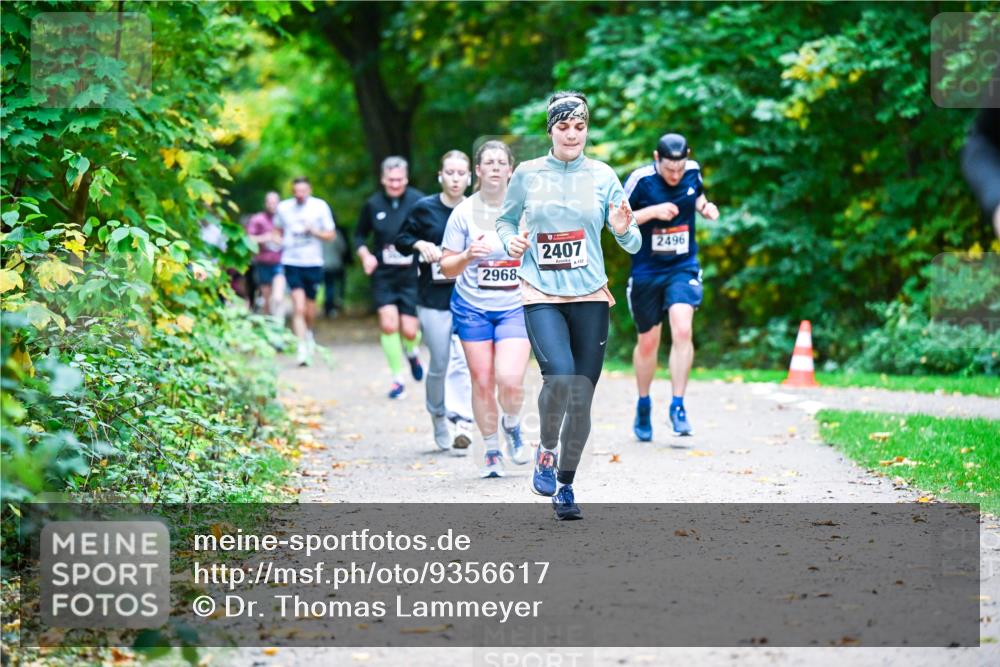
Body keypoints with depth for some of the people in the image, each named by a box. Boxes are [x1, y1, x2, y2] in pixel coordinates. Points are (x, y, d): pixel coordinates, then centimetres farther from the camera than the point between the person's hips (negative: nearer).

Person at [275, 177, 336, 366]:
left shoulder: (320, 207, -1)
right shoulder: (283, 208, 3)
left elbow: (331, 235, 3)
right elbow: (278, 230, 20)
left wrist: (315, 231, -15)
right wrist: (283, 242, 1)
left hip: (313, 263, 1)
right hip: (291, 263, -1)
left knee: (310, 306, 13)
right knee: (298, 307, -14)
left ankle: (308, 333, 45)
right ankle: (302, 348, -15)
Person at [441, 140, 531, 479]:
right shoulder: (464, 212, -2)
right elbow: (447, 268, 1)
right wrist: (467, 256, -18)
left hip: (516, 307, -1)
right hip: (473, 307, 1)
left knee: (510, 380, -16)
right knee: (482, 382, 0)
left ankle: (512, 425, 17)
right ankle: (491, 451, 20)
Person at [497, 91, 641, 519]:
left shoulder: (602, 176, 2)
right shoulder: (527, 175, 2)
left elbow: (632, 245, 4)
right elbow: (506, 219, 18)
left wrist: (624, 229, -18)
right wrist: (510, 240, -4)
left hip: (590, 298, 2)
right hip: (541, 296, -1)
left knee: (581, 398, 1)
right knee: (560, 376, -25)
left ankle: (565, 485, 20)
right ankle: (546, 452, 2)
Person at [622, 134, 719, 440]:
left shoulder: (693, 172, -4)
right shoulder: (641, 180, -14)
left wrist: (705, 207, -5)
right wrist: (653, 211, -24)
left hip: (683, 268, 1)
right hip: (646, 272, -1)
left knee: (682, 329, -21)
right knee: (648, 342, 10)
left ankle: (677, 406, -14)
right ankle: (643, 405, 33)